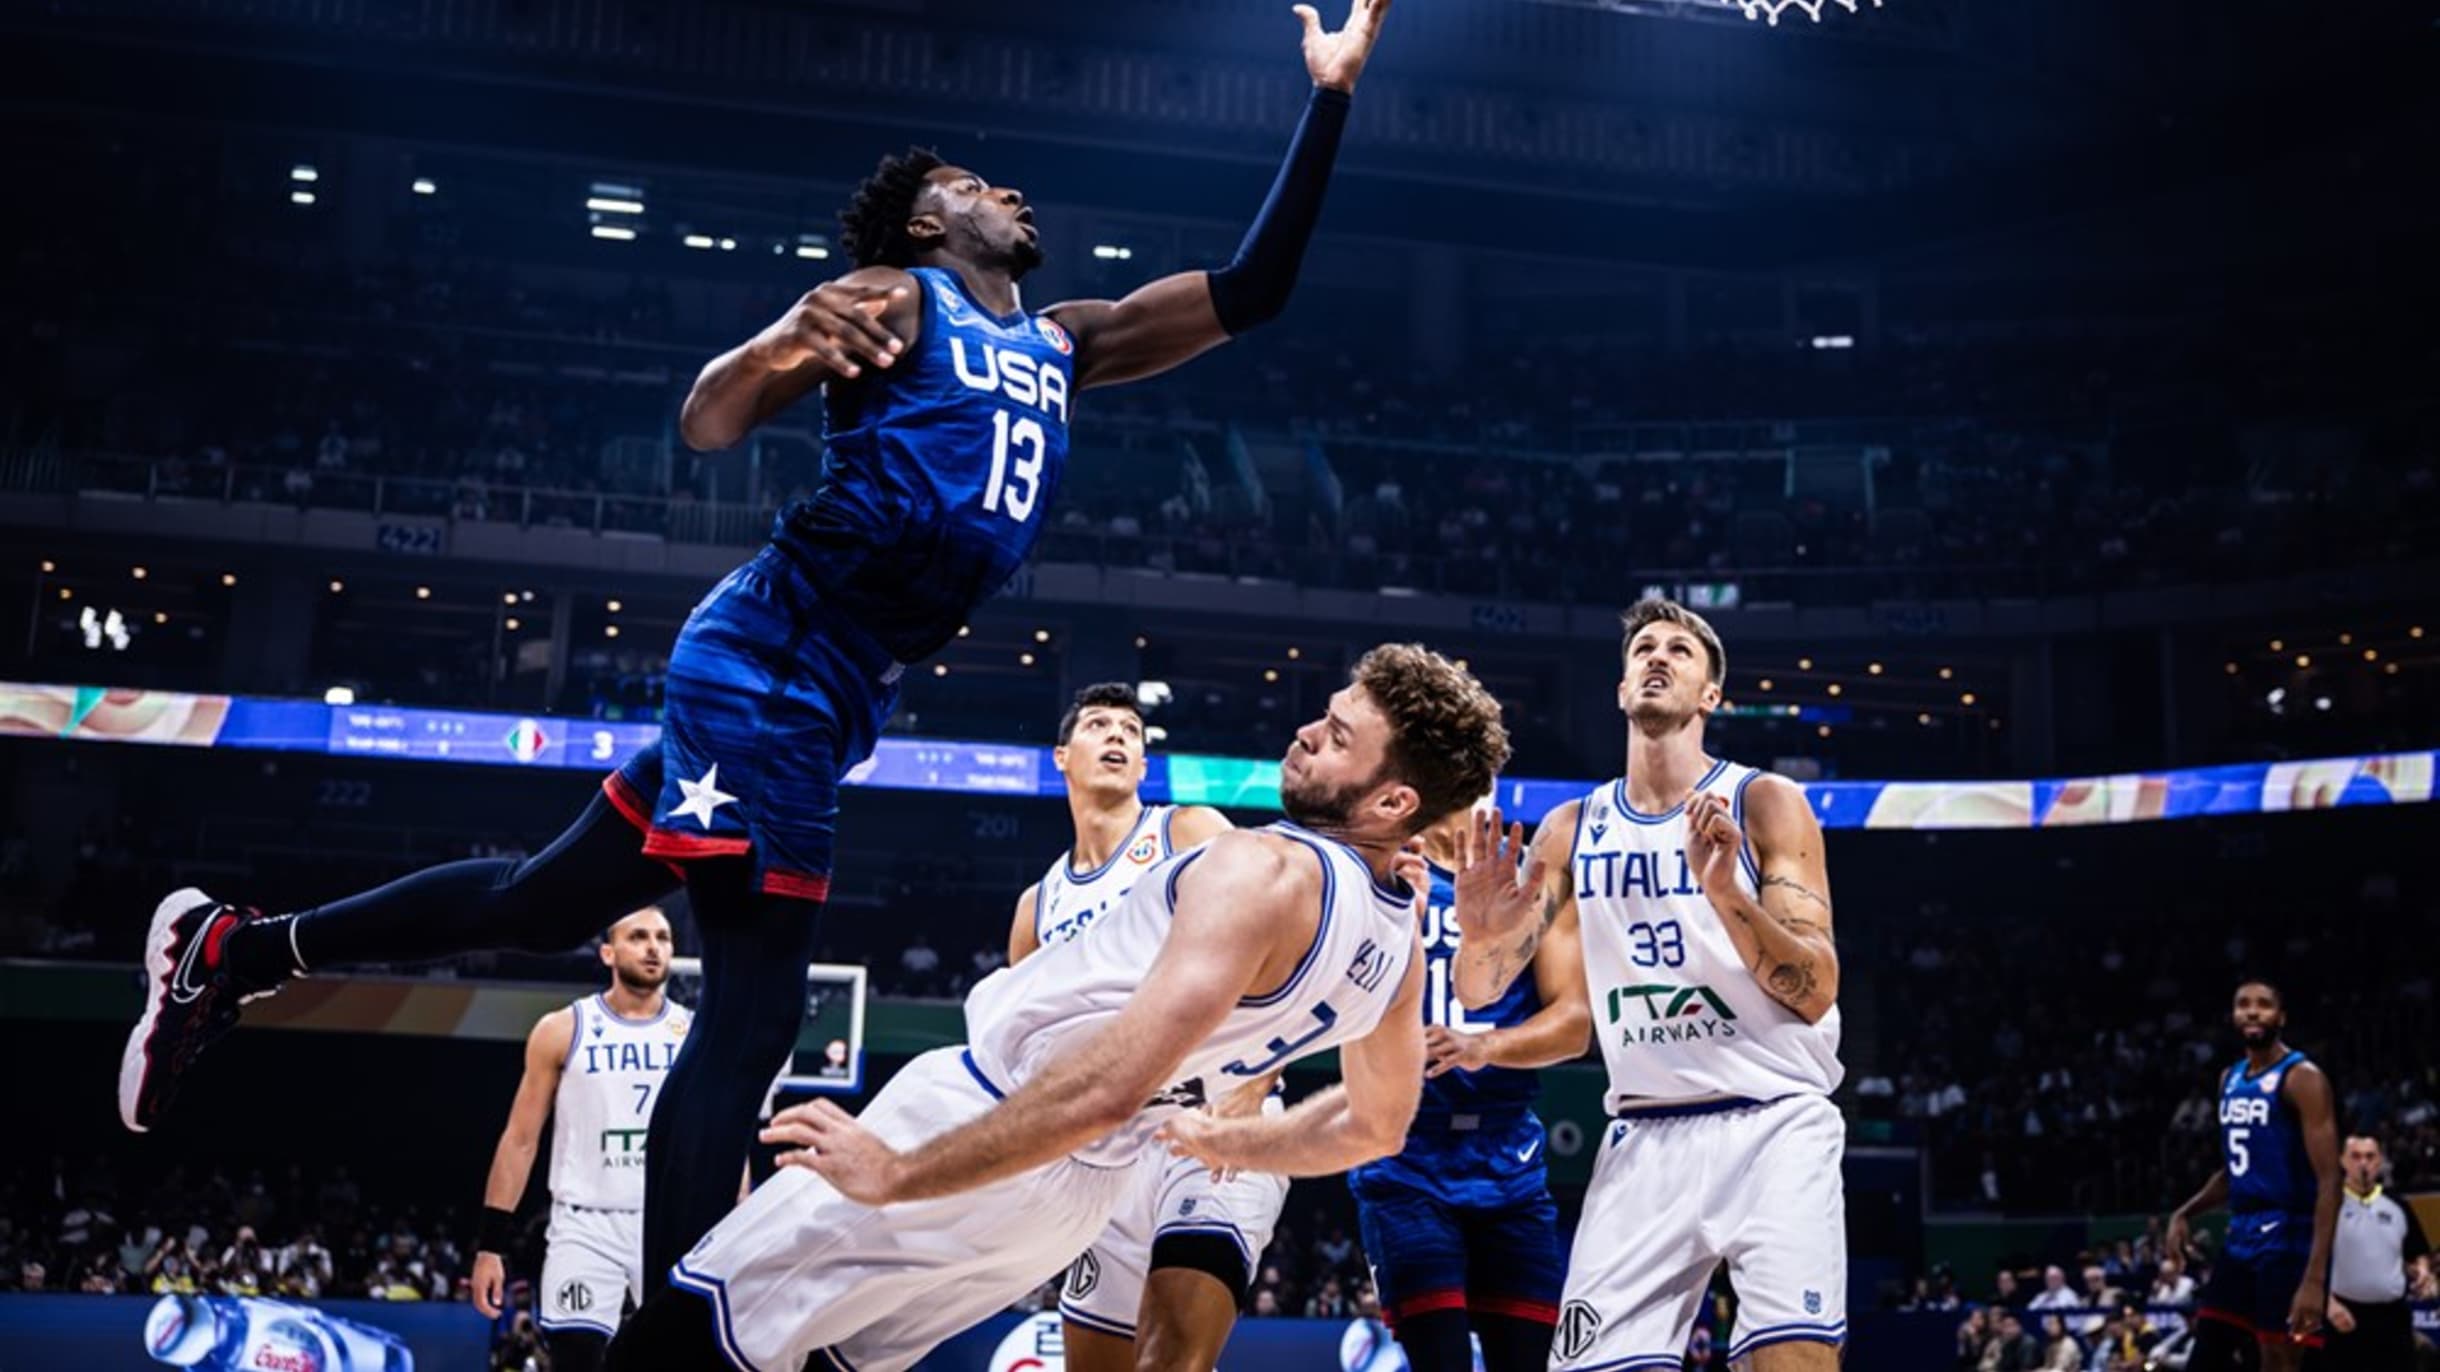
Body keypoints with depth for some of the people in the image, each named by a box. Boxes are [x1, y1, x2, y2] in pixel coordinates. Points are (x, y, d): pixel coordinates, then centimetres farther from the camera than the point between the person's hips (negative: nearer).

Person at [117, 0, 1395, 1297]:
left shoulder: (1064, 342, 21)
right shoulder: (894, 303, -1)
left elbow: (1250, 290, 19)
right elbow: (704, 426, -10)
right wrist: (775, 348, -32)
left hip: (816, 698, 8)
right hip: (771, 662, -8)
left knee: (542, 902, 14)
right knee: (749, 1016, -10)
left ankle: (229, 953, 26)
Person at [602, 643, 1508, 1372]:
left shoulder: (1264, 869, -24)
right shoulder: (1396, 944, 2)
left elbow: (1110, 1086, -31)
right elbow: (1375, 1127, 18)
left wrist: (898, 1174, -24)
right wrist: (1221, 1143, 31)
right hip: (1079, 1191, 9)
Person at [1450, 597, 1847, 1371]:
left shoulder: (1765, 803, -2)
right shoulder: (1573, 830, 8)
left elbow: (1816, 991, -9)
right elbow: (1478, 990, 8)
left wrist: (1725, 890, -26)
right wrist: (1480, 934, -16)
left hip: (1773, 1123, -3)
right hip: (1645, 1136, 3)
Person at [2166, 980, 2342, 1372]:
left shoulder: (2302, 1078, -12)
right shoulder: (2230, 1079, 13)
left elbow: (2329, 1181, -18)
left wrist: (2316, 1276, -26)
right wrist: (2185, 1213, 9)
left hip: (2288, 1238, -8)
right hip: (2240, 1236, 8)